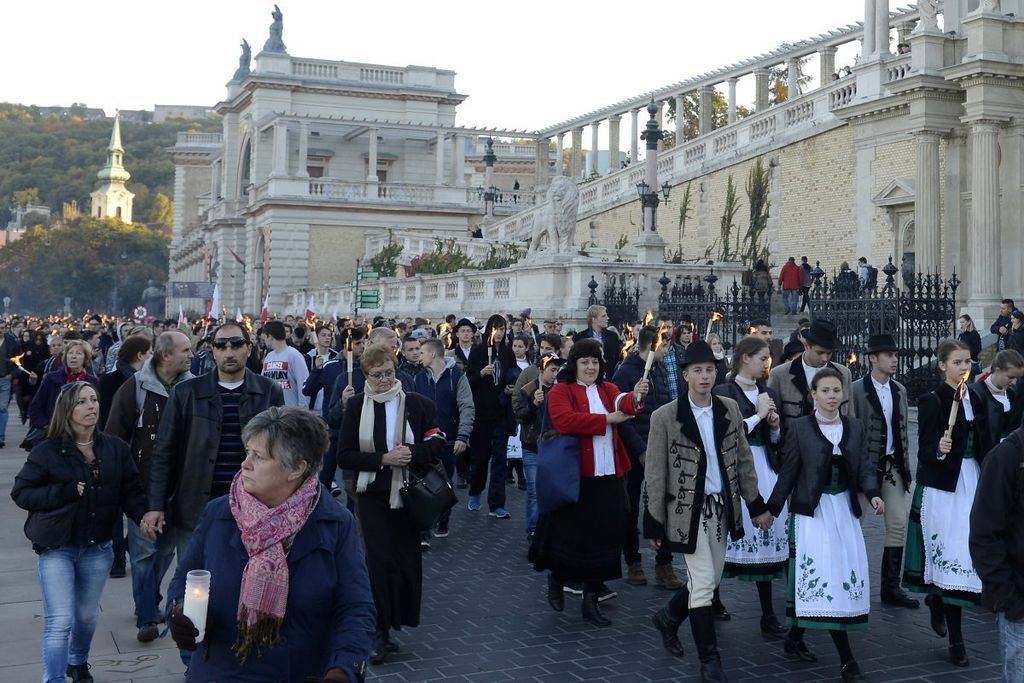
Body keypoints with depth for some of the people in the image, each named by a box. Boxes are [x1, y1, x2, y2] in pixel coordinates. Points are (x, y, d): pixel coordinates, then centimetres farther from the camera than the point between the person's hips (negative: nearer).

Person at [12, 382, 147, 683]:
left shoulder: (116, 448, -2)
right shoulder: (47, 451, -9)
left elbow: (130, 492, -1)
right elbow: (21, 492, -7)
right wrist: (64, 492, -21)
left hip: (97, 549, 3)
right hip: (57, 548, -3)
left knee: (87, 615, 18)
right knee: (60, 621, -9)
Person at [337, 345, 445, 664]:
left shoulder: (416, 403, 0)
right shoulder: (356, 406, -1)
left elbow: (437, 443, 3)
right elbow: (344, 455, -4)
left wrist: (411, 453, -16)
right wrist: (382, 459, -16)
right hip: (372, 494, -1)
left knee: (406, 559, 4)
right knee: (380, 560, -5)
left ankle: (398, 620, 20)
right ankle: (380, 631, 5)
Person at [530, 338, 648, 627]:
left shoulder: (608, 389, 12)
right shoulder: (561, 391, -3)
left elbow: (623, 403, -10)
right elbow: (564, 420, -22)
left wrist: (635, 397, -34)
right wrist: (607, 419, -18)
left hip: (609, 476, 5)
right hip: (575, 475, -4)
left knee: (604, 536, 6)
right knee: (570, 533, 3)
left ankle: (591, 601, 17)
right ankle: (556, 579, 33)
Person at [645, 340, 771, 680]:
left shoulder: (730, 409, 2)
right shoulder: (665, 417, -12)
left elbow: (743, 459, 10)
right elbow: (655, 474, -8)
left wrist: (756, 504, 8)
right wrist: (656, 523, -8)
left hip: (722, 506, 5)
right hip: (689, 509, -5)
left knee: (709, 579, 14)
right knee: (703, 583, -5)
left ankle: (668, 617, 40)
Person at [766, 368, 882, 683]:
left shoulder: (855, 427, 8)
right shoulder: (799, 427, -4)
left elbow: (864, 467, 5)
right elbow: (788, 472, -1)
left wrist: (873, 494, -13)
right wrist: (771, 509, -1)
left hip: (844, 509, 5)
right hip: (811, 509, -5)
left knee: (849, 573, 5)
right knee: (824, 575, -10)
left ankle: (795, 637, 21)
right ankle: (845, 657, -6)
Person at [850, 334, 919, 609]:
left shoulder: (899, 390, 10)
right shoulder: (856, 390, -10)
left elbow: (902, 429, 14)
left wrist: (905, 464, 10)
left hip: (893, 465, 6)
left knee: (898, 525, 5)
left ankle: (891, 587, 14)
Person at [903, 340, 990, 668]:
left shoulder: (976, 400, 10)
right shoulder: (932, 401, -8)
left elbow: (983, 447, 15)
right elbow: (925, 451, -10)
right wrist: (939, 450, -31)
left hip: (972, 483, 6)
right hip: (942, 486, -5)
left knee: (968, 553, 4)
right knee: (950, 555, -6)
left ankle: (936, 599, 34)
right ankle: (955, 640, 1)